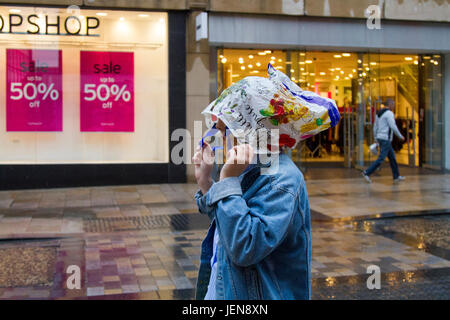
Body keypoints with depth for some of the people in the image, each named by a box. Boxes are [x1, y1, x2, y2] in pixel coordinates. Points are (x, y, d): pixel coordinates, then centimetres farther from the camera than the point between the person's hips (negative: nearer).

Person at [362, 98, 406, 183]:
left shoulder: (379, 114, 14)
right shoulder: (389, 113, -13)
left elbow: (375, 128, 15)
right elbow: (393, 127, -18)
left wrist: (376, 141, 18)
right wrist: (400, 136, -4)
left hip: (380, 139, 10)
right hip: (386, 139, -10)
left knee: (392, 157, 14)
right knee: (381, 159, -9)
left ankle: (396, 176, 18)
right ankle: (367, 173, -13)